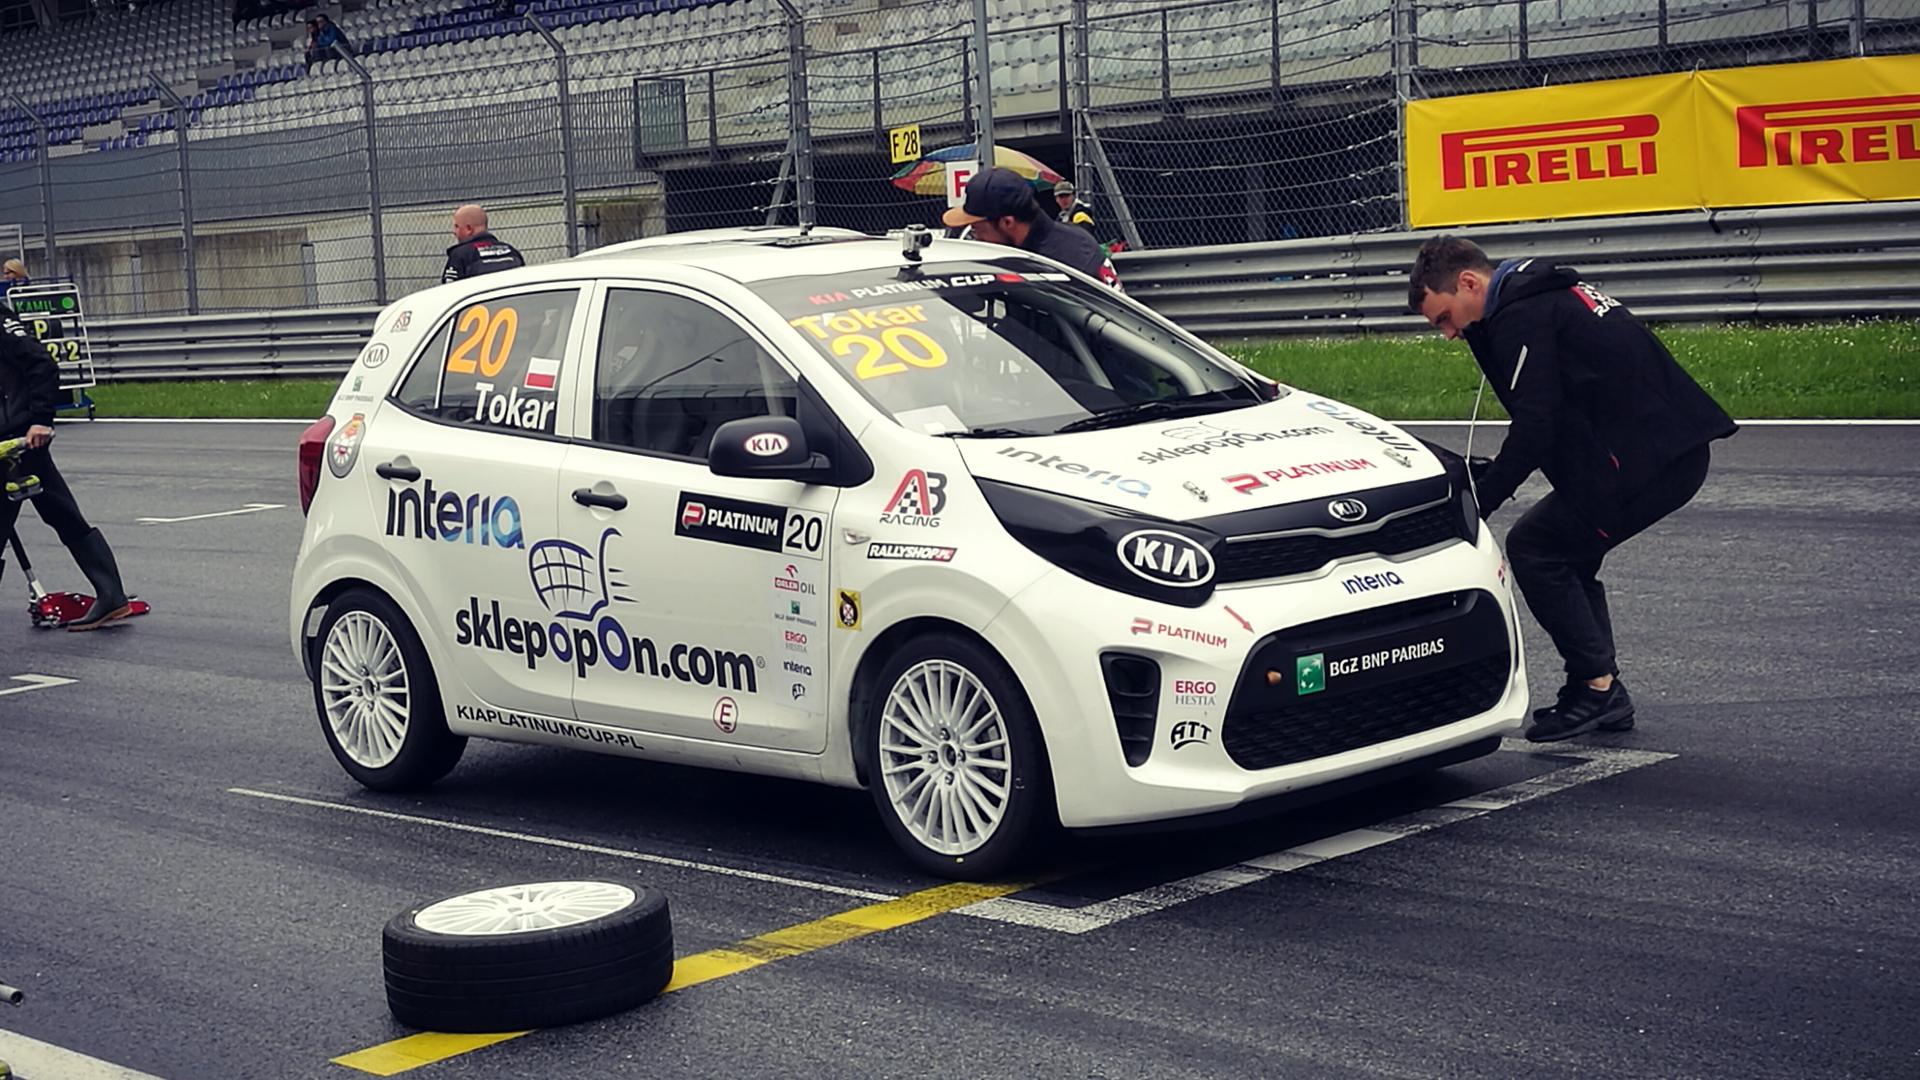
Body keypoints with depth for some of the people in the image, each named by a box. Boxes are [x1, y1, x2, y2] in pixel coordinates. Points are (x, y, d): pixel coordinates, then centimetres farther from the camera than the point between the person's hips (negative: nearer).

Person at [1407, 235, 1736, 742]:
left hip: (1647, 460, -10)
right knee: (1567, 552, 18)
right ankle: (1606, 698, 18)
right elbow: (1549, 421, 23)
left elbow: (1535, 426, -17)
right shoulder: (1545, 295, 21)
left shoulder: (1520, 319, -11)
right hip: (1680, 450, 10)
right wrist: (1488, 474, 15)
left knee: (1533, 548, -3)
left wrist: (1477, 503, -12)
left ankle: (1595, 686, -1)